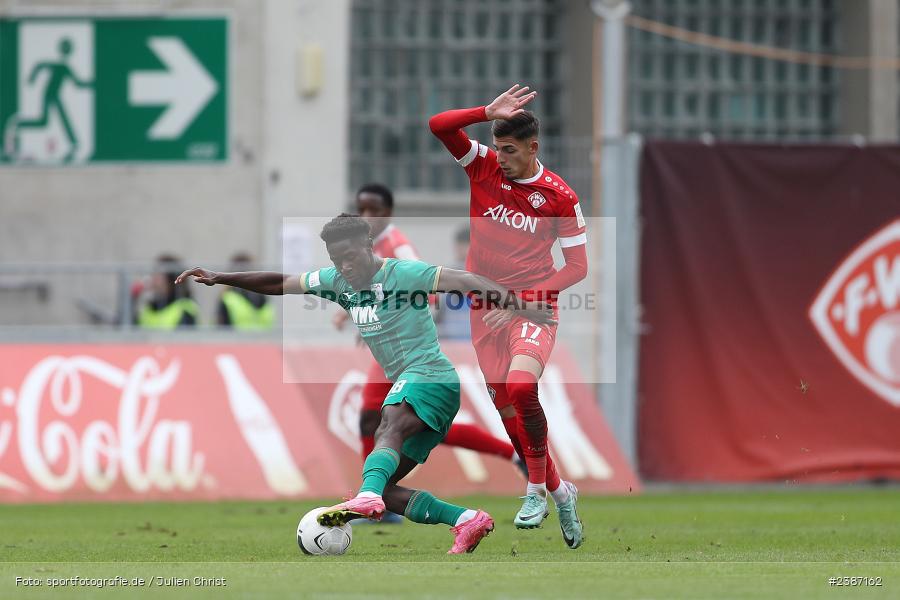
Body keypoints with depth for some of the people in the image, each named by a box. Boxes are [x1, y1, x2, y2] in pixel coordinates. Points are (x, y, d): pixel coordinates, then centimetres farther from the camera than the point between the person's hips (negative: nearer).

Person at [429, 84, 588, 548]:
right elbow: (438, 126, -11)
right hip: (485, 307, 4)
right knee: (507, 409, 4)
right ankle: (559, 491, 23)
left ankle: (537, 488, -14)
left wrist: (522, 299, -14)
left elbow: (577, 267, -5)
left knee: (520, 388, -29)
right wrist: (490, 112, -22)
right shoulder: (484, 166, 0)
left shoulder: (559, 196, -8)